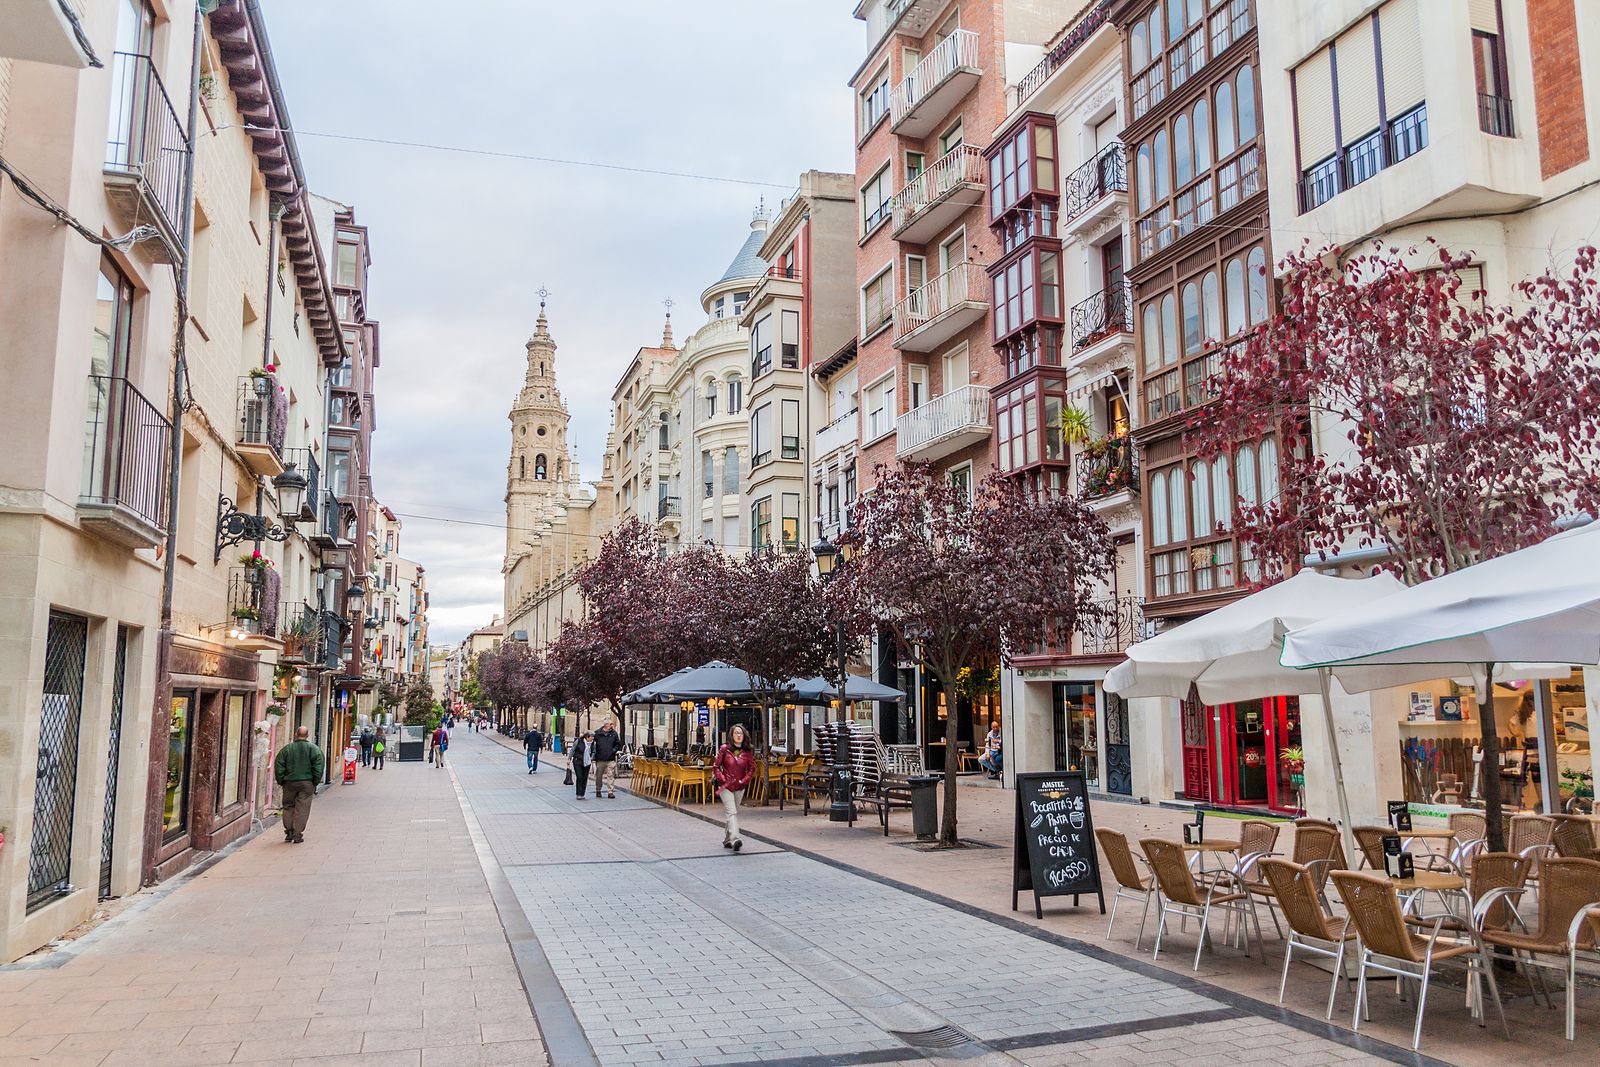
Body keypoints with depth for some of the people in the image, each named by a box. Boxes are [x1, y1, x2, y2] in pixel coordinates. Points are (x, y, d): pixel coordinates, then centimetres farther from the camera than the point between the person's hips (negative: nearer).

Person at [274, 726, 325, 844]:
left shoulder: (286, 749, 2)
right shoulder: (314, 749, -3)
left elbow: (279, 767, 2)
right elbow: (319, 767, -6)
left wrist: (281, 781, 10)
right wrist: (315, 782, 2)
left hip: (289, 783, 2)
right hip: (307, 783, -2)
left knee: (288, 807, 16)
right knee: (302, 809, 2)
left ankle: (289, 832, 17)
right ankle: (297, 835, 0)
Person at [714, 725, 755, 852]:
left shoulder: (748, 751, 2)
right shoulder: (724, 749, -4)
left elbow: (752, 769, 7)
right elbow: (716, 767, 0)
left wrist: (743, 781, -5)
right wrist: (723, 780, -11)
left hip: (740, 787, 3)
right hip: (726, 786, -3)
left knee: (734, 813, 11)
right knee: (732, 812, -15)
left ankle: (727, 839, 24)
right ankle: (735, 839, -27)